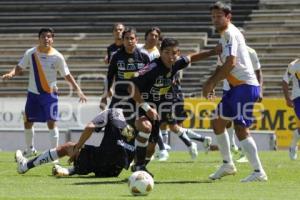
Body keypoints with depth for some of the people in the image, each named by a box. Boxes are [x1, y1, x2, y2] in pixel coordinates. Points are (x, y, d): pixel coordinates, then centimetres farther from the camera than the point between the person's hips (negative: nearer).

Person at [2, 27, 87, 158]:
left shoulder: (57, 57, -9)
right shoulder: (30, 53, -6)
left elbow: (67, 75, -4)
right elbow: (19, 68, -2)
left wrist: (78, 90, -11)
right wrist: (11, 74, -25)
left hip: (50, 93, -3)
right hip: (33, 93, 3)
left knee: (51, 122, -13)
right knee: (28, 122, 10)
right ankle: (30, 149, 32)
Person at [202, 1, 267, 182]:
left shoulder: (230, 33, -12)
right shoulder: (225, 35, 18)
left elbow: (230, 62, -23)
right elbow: (224, 65, 26)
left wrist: (212, 83, -17)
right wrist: (211, 82, 12)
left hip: (245, 86, -11)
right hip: (237, 86, 11)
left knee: (241, 127, -16)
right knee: (218, 121, 17)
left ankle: (259, 172, -18)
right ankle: (228, 165, 26)